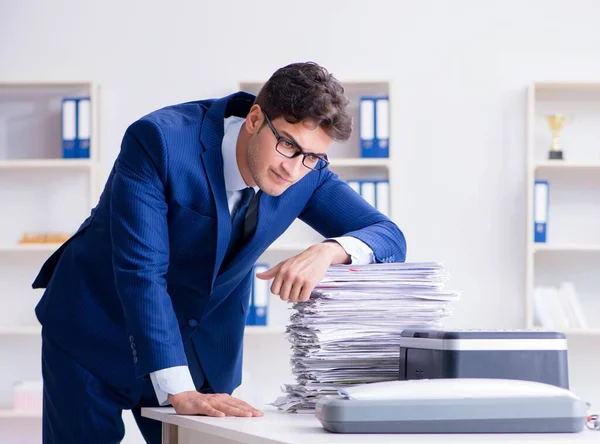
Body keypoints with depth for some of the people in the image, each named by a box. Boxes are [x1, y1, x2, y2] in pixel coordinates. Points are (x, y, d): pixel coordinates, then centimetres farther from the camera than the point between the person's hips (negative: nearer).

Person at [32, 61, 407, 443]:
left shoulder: (307, 172, -13)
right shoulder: (160, 140, -28)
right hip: (98, 328, -4)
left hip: (202, 347, 4)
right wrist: (179, 392, -39)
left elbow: (390, 239, -13)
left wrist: (329, 251, -37)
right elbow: (140, 270, -33)